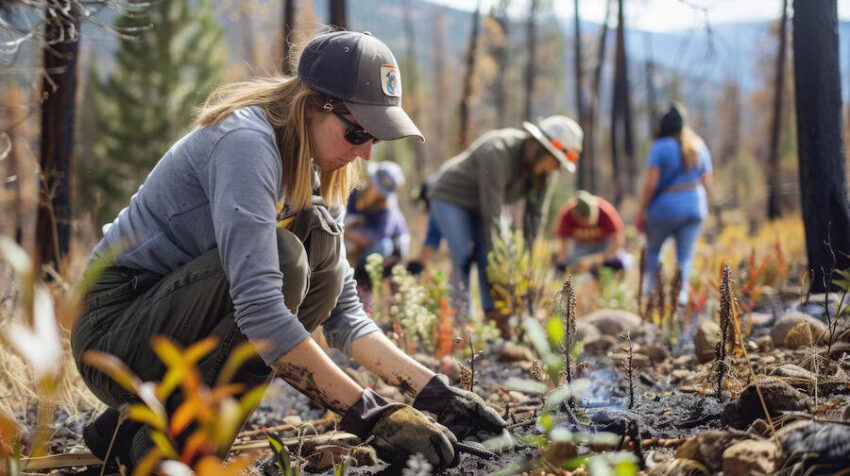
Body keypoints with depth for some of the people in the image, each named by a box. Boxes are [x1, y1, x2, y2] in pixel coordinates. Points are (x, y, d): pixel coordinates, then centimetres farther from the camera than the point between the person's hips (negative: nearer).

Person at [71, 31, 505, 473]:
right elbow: (259, 308, -34)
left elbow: (342, 312, 5)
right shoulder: (246, 141, -22)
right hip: (114, 327, -9)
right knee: (283, 259, -27)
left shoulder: (307, 169, 5)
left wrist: (432, 391, -8)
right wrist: (368, 415, -33)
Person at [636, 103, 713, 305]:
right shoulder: (699, 147, 5)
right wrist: (702, 208, 17)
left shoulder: (660, 147, -11)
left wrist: (641, 212, -8)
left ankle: (651, 288, 13)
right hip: (694, 208, 4)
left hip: (666, 207, -4)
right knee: (685, 256, 7)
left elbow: (650, 183, -15)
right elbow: (707, 183, 5)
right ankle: (683, 292, -9)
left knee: (653, 248, 18)